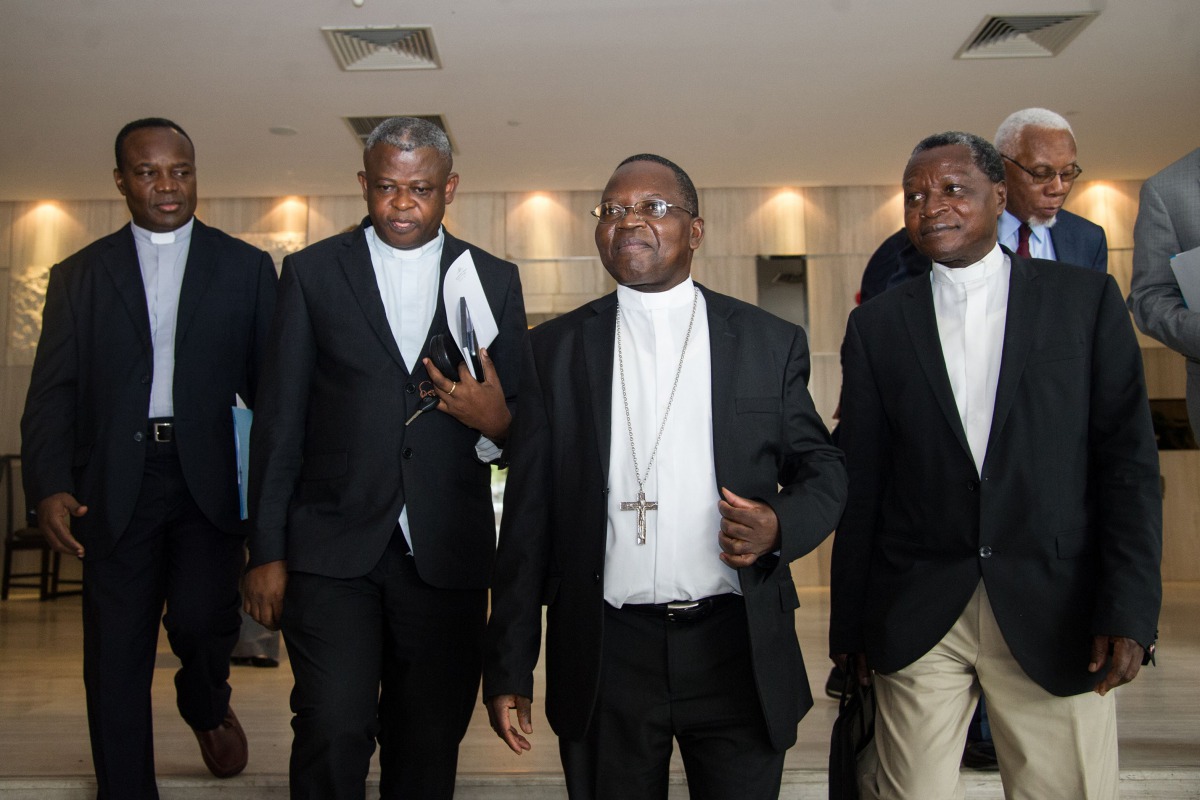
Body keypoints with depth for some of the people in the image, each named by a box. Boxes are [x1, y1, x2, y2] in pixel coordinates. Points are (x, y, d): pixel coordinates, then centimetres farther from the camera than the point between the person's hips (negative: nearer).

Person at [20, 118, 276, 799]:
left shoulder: (246, 268, 7)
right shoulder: (80, 275, 11)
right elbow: (52, 393, 6)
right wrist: (50, 486, -9)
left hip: (208, 479, -1)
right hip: (115, 482, 2)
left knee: (203, 621, -11)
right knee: (115, 660, 5)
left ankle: (207, 703, 25)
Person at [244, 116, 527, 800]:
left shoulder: (494, 280, 8)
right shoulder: (313, 271, 5)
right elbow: (280, 418, 4)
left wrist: (495, 420, -15)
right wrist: (267, 552, 0)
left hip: (446, 554, 2)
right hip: (334, 546, -1)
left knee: (429, 744, 9)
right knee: (333, 733, -7)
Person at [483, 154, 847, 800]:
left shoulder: (771, 343, 3)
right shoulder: (555, 348, 3)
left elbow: (822, 468, 10)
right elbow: (528, 512, 3)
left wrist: (780, 526, -14)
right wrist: (509, 669, 1)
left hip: (736, 651, 0)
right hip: (604, 656, 0)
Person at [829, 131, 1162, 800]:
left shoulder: (1087, 300, 4)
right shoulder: (877, 325, 6)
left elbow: (1129, 461, 1)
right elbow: (861, 482, 6)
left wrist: (1130, 611, -7)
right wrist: (850, 624, 5)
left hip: (1056, 614, 0)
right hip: (916, 619, 1)